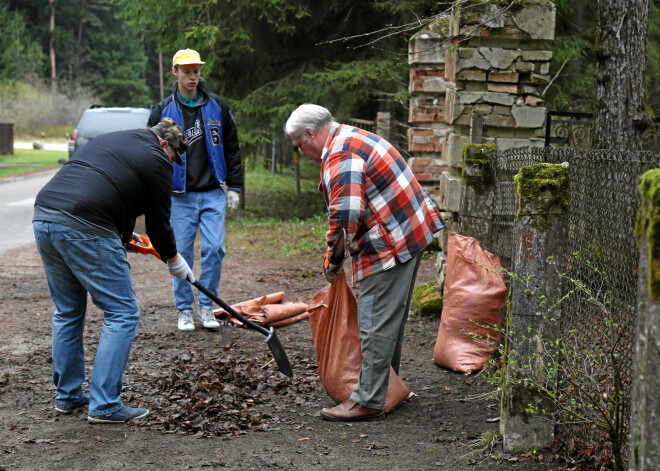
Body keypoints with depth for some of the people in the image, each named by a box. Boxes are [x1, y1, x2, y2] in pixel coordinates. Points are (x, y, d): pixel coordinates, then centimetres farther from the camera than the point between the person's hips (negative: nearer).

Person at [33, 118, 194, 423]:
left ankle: (67, 395, 27)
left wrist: (123, 233, 40)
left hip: (43, 216, 9)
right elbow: (158, 223, 10)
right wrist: (175, 263, 25)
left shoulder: (109, 140, 29)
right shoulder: (156, 161, 5)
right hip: (83, 228, -8)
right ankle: (104, 405, -1)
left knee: (67, 311, 22)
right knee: (122, 313, 1)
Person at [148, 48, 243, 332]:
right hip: (180, 196, -1)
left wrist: (233, 187, 6)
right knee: (182, 253, 2)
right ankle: (184, 310, 14)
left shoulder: (217, 107, 4)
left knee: (214, 249, -4)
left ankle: (206, 307, 10)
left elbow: (231, 148, 10)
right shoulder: (163, 111, 2)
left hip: (213, 194, 1)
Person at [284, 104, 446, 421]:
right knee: (391, 320, 19)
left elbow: (346, 216, -25)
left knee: (377, 325, -6)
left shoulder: (340, 156, -16)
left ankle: (368, 401, -2)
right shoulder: (353, 138, 18)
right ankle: (389, 386, 30)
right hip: (411, 233, 11)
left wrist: (333, 259, -9)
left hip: (389, 246, -11)